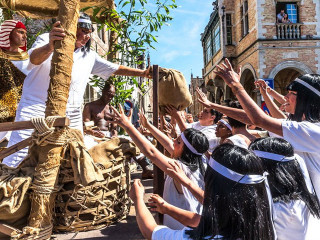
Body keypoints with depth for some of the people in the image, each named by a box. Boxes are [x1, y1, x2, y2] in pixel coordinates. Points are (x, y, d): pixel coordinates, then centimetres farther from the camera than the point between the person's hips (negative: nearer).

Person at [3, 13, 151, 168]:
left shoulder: (89, 56, 17)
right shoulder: (47, 40, 2)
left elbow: (116, 69, 22)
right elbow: (35, 59, -20)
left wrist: (142, 73, 16)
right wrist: (50, 46, -42)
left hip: (72, 117, 4)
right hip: (37, 109, -4)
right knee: (16, 163, -7)